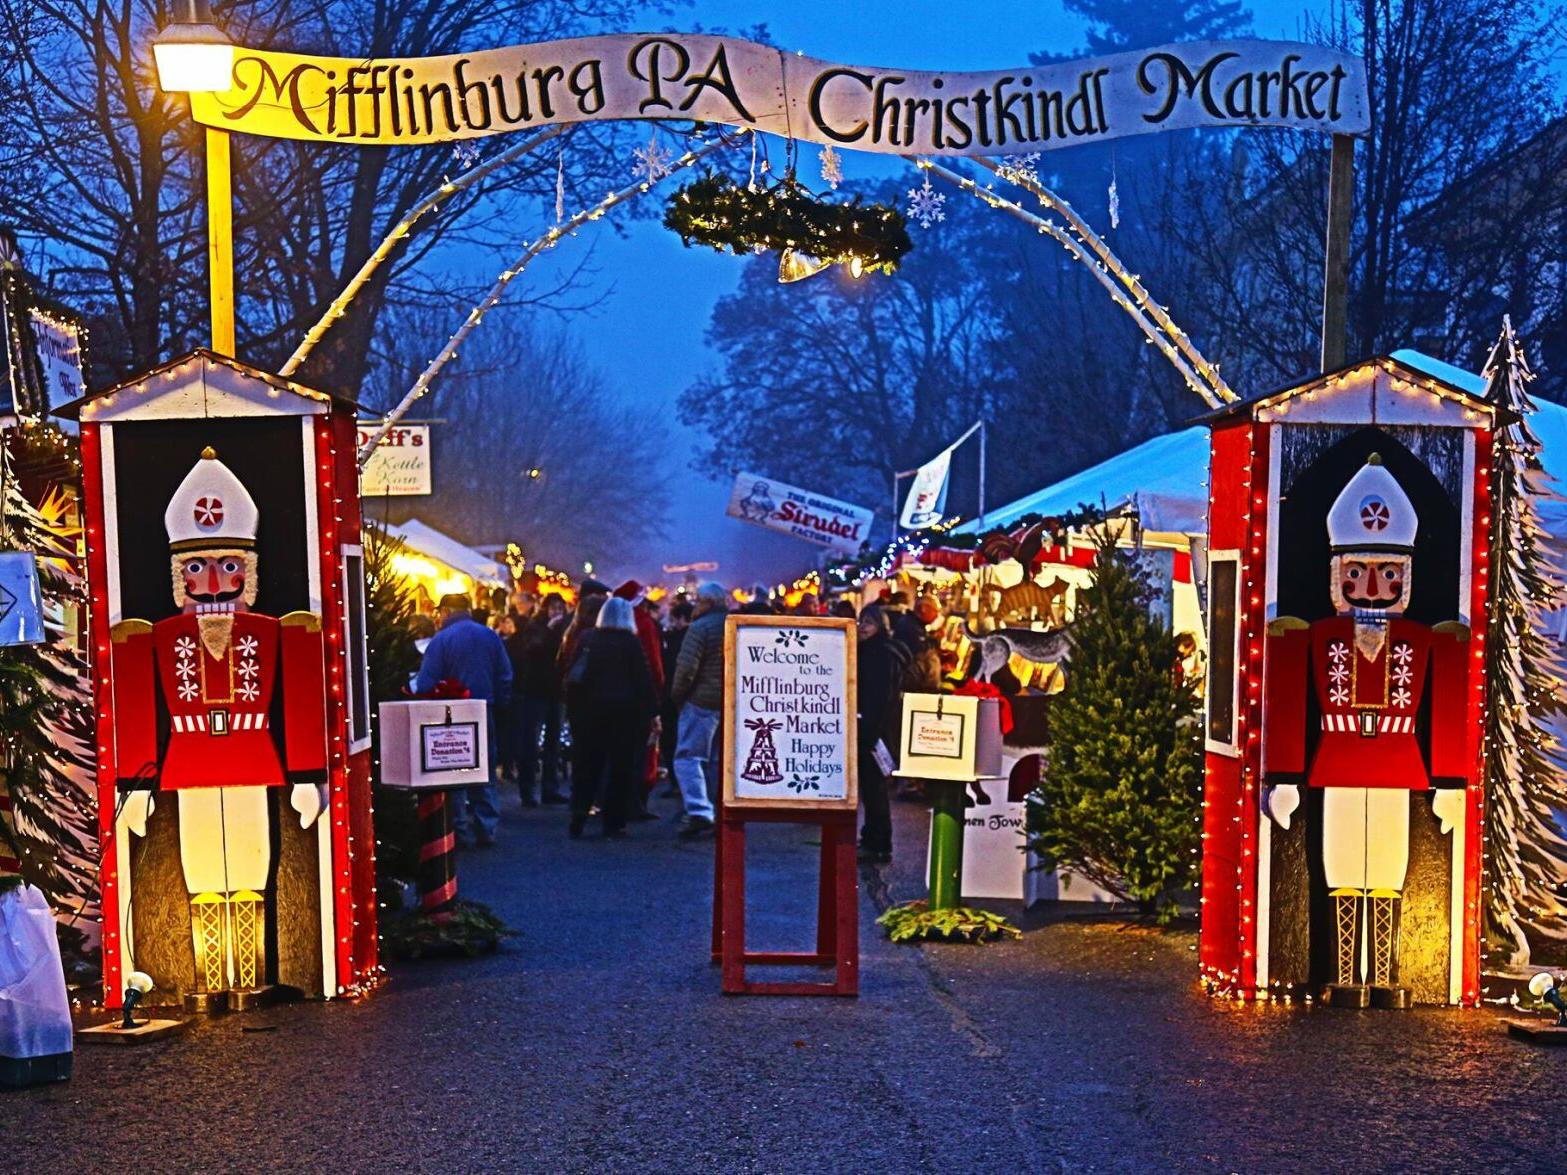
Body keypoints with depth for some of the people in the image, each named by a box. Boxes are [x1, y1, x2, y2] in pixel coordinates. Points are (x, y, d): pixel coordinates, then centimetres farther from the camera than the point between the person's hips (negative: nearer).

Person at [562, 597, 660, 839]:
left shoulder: (587, 638, 3)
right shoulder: (630, 642, -8)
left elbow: (571, 675, 5)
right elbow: (644, 678, -8)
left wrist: (573, 706, 10)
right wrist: (652, 711, -2)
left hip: (589, 709, 3)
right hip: (624, 710, -3)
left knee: (585, 765, 11)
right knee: (621, 766, 4)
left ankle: (578, 816, 1)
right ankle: (613, 823, 4)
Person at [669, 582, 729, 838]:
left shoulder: (700, 628, -11)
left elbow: (686, 668, -16)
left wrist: (677, 695, -3)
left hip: (702, 701, -7)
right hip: (732, 705, 7)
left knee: (688, 756, -5)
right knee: (719, 760, 15)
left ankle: (699, 812, -20)